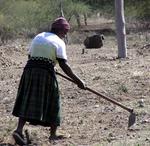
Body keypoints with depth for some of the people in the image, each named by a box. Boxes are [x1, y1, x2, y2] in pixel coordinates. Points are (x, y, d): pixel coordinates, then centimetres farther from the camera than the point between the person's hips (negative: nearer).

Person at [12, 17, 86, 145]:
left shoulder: (38, 37, 18)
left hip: (29, 69, 5)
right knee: (52, 102, 8)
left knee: (27, 101, 3)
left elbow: (30, 56, 17)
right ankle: (53, 133, 14)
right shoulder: (58, 42, -1)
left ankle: (19, 129, -13)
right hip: (46, 73, -5)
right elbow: (64, 65, -10)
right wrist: (77, 80, -10)